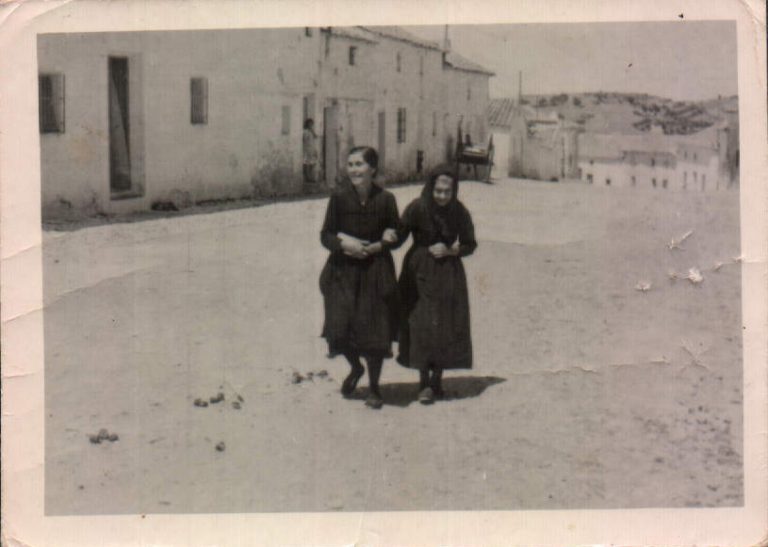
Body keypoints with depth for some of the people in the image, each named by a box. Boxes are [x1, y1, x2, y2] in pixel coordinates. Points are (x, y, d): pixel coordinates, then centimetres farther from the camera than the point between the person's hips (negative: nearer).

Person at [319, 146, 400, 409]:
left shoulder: (385, 199, -7)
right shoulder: (339, 197, -5)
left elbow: (396, 236, 3)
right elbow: (326, 236, -1)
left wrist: (373, 247, -14)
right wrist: (344, 243, -20)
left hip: (375, 271, -1)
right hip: (343, 272, 1)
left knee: (374, 333, 4)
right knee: (340, 330, -3)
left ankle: (374, 386, 26)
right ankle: (355, 368, 30)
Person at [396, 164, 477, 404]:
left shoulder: (460, 213, -6)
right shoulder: (417, 208, -13)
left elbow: (470, 245, 3)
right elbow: (398, 236, -14)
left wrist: (450, 251, -13)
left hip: (448, 276, 2)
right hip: (419, 274, -2)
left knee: (446, 327, 3)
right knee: (421, 326, -5)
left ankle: (436, 380, 18)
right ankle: (424, 381, 6)